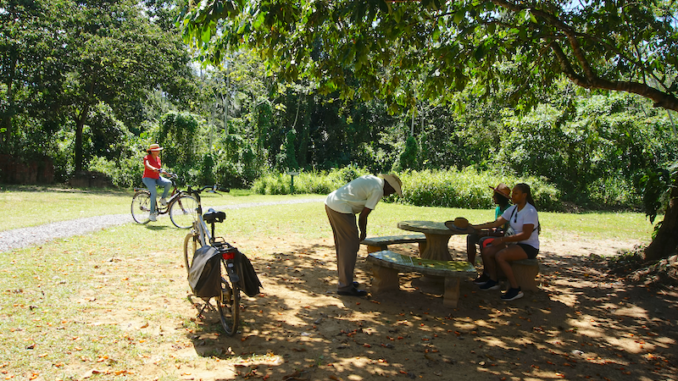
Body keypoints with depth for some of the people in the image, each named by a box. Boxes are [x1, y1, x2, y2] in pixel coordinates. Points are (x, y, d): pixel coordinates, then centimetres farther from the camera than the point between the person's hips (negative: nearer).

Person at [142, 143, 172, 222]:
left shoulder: (158, 158, 12)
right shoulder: (147, 157, -9)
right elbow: (147, 165, -29)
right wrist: (154, 169, -49)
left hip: (157, 178, 6)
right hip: (148, 178, -6)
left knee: (168, 183, -21)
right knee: (154, 193, -25)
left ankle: (163, 199, -4)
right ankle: (152, 213, -15)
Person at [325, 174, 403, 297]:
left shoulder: (372, 179, 18)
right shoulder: (378, 190, -10)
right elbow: (363, 215, -9)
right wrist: (363, 232, 7)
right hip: (341, 209, -10)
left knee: (341, 244, 18)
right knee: (350, 246, -3)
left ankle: (344, 280, 28)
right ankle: (345, 286, 1)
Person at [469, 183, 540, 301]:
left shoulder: (530, 211, -18)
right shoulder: (513, 209, 8)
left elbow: (525, 235, -26)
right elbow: (496, 223, 9)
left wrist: (502, 239, -28)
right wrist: (474, 227, 4)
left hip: (529, 247, -8)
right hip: (515, 243, 8)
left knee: (499, 256, -30)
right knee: (486, 252, -6)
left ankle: (515, 289, -18)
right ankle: (494, 281, 10)